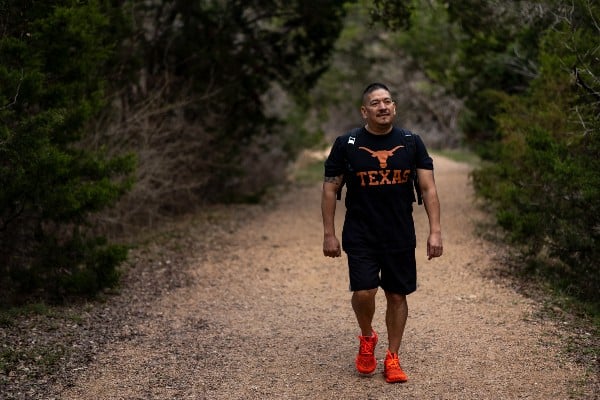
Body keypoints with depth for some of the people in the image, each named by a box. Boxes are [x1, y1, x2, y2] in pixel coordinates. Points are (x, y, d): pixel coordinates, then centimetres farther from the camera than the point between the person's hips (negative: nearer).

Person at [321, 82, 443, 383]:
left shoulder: (411, 143, 1)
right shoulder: (346, 144, -3)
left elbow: (428, 188, -1)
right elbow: (330, 189, 1)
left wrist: (435, 230, -9)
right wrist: (329, 233, -3)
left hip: (400, 237, 2)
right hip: (360, 236, -2)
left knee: (397, 296, 6)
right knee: (363, 292, -13)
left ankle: (392, 359, 22)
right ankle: (366, 338, 18)